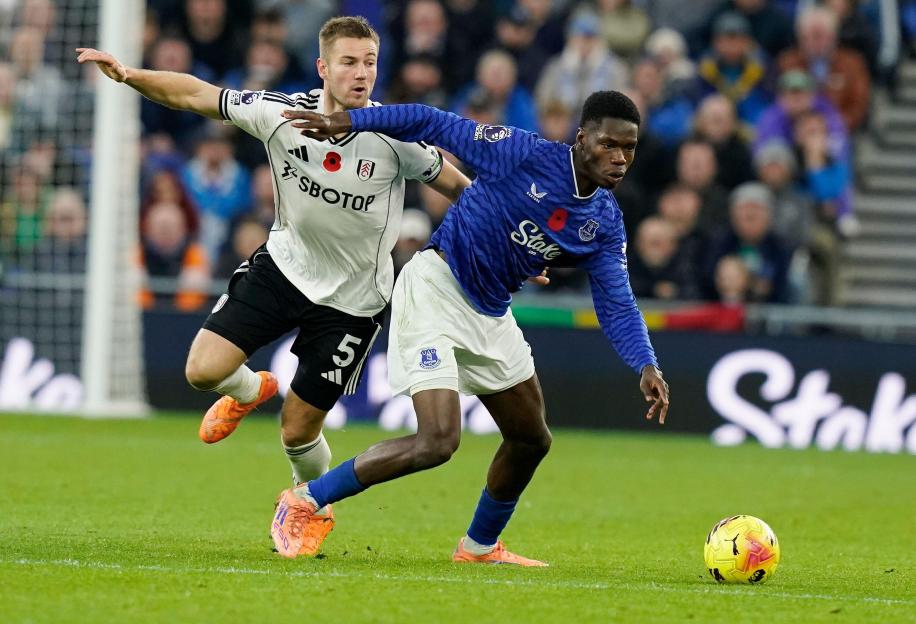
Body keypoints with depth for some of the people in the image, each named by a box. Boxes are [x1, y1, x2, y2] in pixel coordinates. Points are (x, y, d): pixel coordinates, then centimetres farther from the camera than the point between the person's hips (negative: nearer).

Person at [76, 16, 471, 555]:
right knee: (203, 370, -12)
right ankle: (250, 391, 27)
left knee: (297, 431, 2)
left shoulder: (395, 137, -21)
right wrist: (127, 75, -21)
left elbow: (460, 189, -7)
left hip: (352, 298, -2)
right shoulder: (282, 113, -17)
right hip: (285, 264, 2)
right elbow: (194, 94, -9)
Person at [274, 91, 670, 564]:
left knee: (531, 440, 17)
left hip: (490, 313, 8)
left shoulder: (605, 222, 1)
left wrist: (646, 366, -20)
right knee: (438, 441, -20)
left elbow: (616, 304, -3)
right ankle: (304, 500, -6)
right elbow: (434, 124, -12)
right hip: (435, 289, -8)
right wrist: (348, 121, -17)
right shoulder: (525, 153, -17)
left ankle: (480, 547, 40)